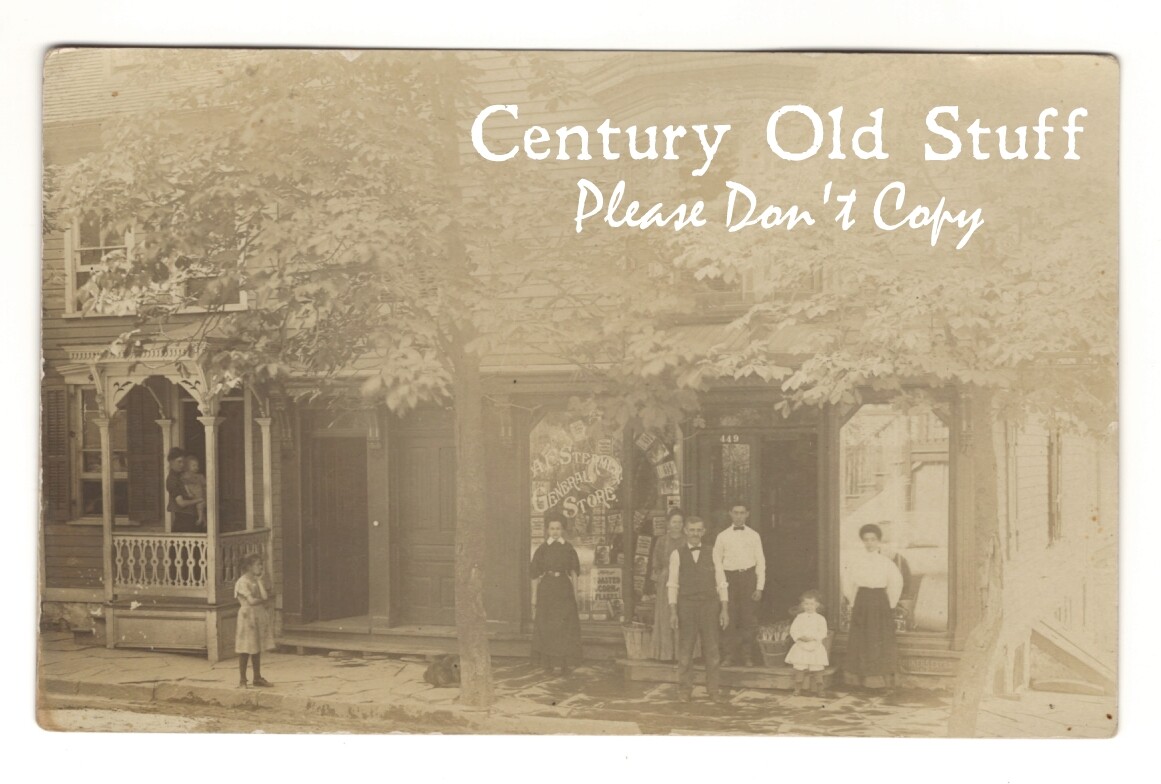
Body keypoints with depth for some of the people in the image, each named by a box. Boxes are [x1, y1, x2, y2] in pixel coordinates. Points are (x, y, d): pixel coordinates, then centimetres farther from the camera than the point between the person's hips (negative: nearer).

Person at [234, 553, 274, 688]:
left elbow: (265, 597, 2)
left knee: (257, 649, 12)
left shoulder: (257, 581, 13)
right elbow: (251, 601, -17)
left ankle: (257, 678, 20)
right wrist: (264, 601, -3)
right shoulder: (243, 582, -12)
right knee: (245, 650, -1)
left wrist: (260, 579, -1)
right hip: (248, 616, -7)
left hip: (260, 618, 7)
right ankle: (242, 680, 7)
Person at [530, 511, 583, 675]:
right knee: (546, 627, 0)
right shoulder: (542, 549, 5)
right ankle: (548, 664, 7)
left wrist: (575, 595, 3)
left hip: (564, 590, 0)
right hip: (546, 591, 0)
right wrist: (534, 596, 0)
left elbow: (574, 574, 7)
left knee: (566, 627, -5)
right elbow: (536, 575, 5)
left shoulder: (569, 549, 6)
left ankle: (565, 664, -1)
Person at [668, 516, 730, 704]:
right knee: (685, 650, 4)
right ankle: (685, 690, 15)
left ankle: (714, 690, 12)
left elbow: (721, 583, 5)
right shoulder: (677, 555, 2)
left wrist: (724, 609, -1)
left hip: (709, 604, 1)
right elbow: (672, 584, 1)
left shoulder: (711, 553, 5)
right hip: (686, 605, -1)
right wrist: (673, 612, -5)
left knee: (712, 649, 3)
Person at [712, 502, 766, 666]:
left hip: (748, 575, 0)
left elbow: (760, 562, 7)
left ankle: (747, 656, 6)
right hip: (729, 577, 0)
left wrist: (760, 587, -1)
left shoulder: (754, 536, 9)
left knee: (749, 619, -1)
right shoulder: (722, 536, 9)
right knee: (730, 619, -1)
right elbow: (716, 561, 10)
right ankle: (730, 655, 7)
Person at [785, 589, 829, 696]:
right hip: (801, 647, 1)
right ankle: (797, 689, 8)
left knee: (817, 669, 0)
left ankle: (819, 688, 11)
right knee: (799, 668, -1)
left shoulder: (820, 618, 1)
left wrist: (813, 638, -19)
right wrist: (800, 637, -16)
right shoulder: (799, 617, 4)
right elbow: (793, 630, 0)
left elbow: (823, 633, -6)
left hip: (816, 646, -1)